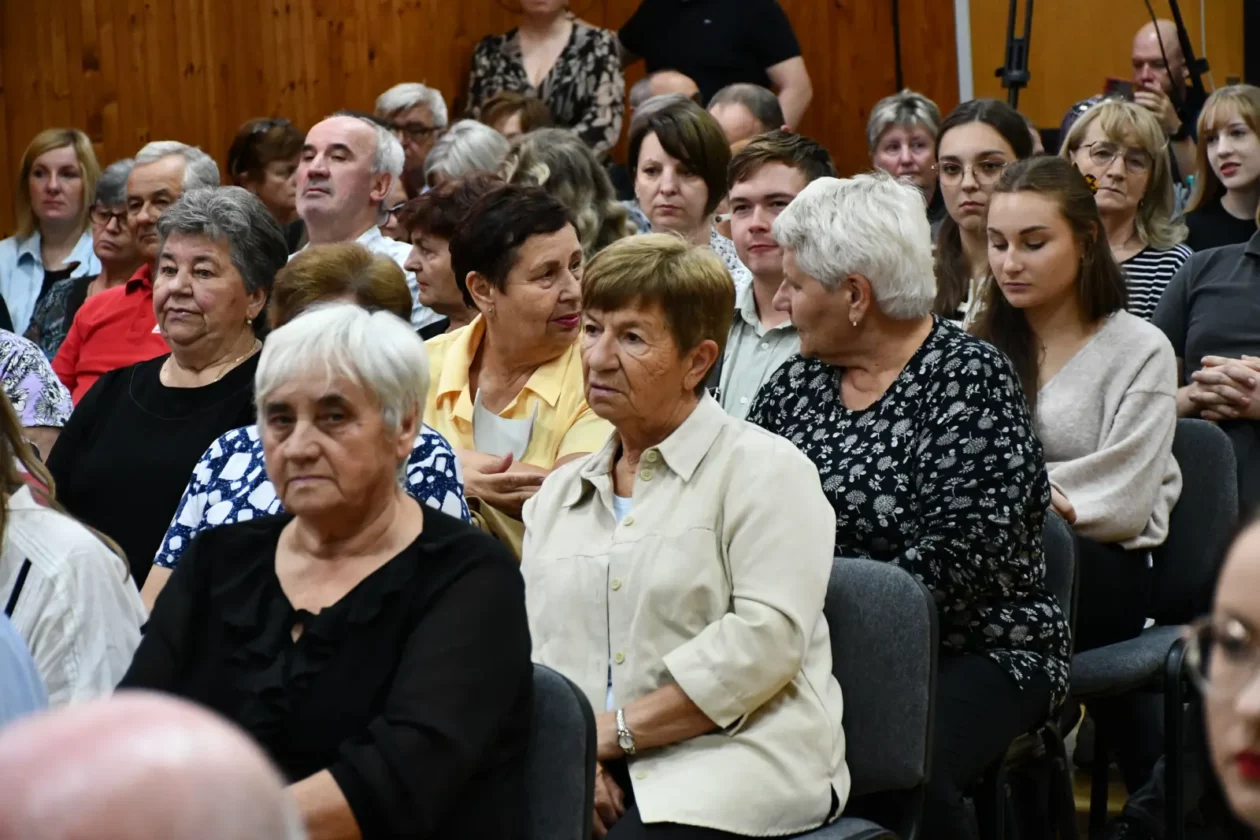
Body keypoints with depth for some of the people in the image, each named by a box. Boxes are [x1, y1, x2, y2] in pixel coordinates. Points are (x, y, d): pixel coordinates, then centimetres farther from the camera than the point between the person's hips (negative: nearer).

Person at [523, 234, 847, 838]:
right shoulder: (559, 494, 21)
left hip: (734, 761, -4)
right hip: (593, 775, 4)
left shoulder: (766, 470, 2)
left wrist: (616, 730, -12)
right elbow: (529, 646, 10)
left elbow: (767, 637, -11)